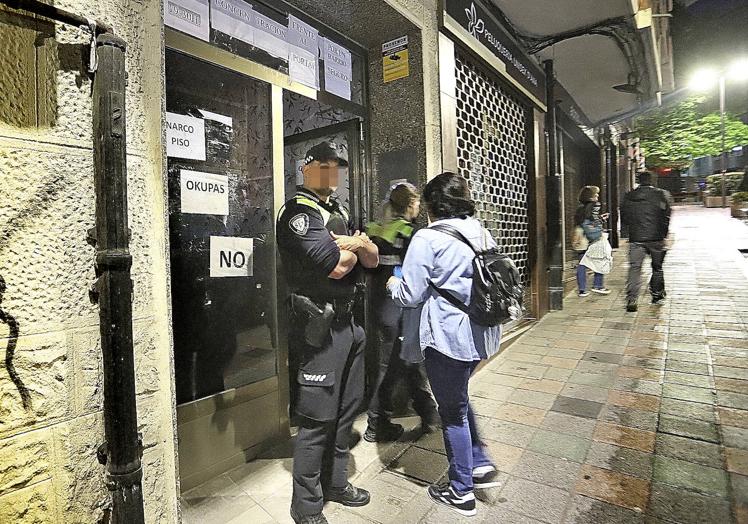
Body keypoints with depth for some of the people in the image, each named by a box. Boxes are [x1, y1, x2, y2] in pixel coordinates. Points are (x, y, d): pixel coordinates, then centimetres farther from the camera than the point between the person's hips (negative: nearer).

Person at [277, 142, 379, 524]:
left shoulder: (340, 213, 17)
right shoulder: (299, 211, -10)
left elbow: (372, 259, 14)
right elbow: (337, 265, -21)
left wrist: (359, 242, -7)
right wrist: (354, 247, 0)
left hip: (348, 321, 9)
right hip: (319, 326, -8)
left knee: (346, 409, 18)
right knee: (318, 419, 1)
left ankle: (334, 482, 37)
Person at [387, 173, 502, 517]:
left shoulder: (428, 238, -15)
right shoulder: (482, 234, 6)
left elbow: (410, 296, -13)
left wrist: (392, 284, 8)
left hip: (449, 337, -7)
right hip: (481, 334, 8)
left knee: (453, 411, 10)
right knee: (458, 398, 27)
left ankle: (461, 492, 28)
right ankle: (481, 464, 30)